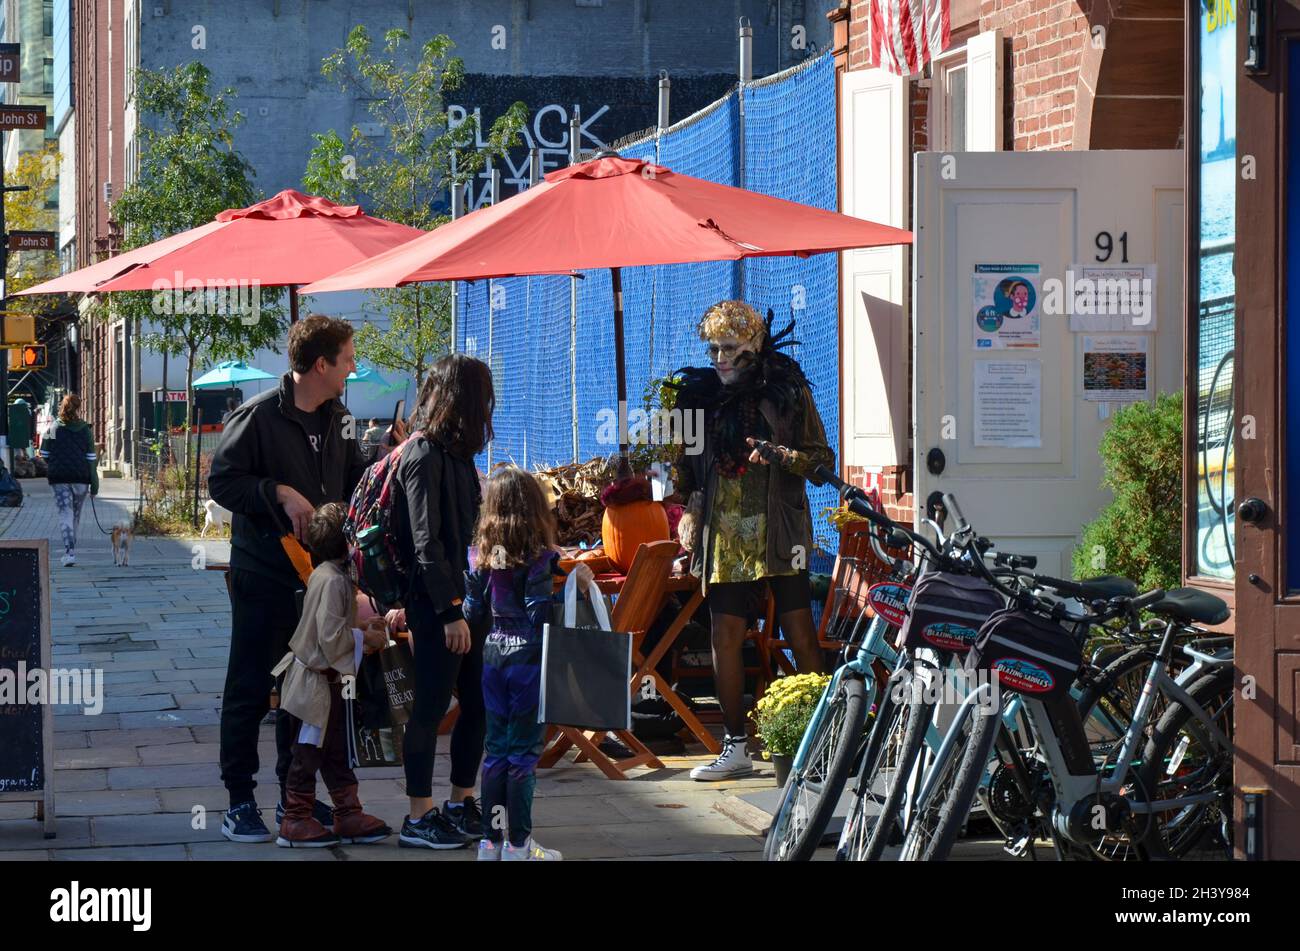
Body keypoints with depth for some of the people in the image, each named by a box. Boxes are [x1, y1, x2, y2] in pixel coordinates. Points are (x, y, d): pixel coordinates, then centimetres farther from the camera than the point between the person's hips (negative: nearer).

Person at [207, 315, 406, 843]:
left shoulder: (337, 418, 10)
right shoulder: (259, 416, -13)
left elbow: (354, 482, 15)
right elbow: (222, 482, -13)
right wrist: (279, 492, -22)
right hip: (263, 576, -7)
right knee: (251, 686, 0)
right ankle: (239, 800, 6)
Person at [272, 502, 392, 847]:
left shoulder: (332, 576, 9)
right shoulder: (333, 580, -22)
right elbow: (331, 635, -27)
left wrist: (364, 629, 6)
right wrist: (366, 638, -15)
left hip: (328, 680, 10)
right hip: (314, 680, -10)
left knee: (337, 751, 15)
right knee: (308, 753, -1)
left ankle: (348, 815, 22)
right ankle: (295, 821, 6)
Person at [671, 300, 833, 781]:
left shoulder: (787, 391, 2)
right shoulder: (700, 394, 11)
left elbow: (821, 456, 3)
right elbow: (685, 465, 16)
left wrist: (782, 457, -16)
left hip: (779, 529, -3)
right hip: (724, 533, 3)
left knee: (800, 633, -4)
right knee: (726, 636, 0)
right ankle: (735, 746, 8)